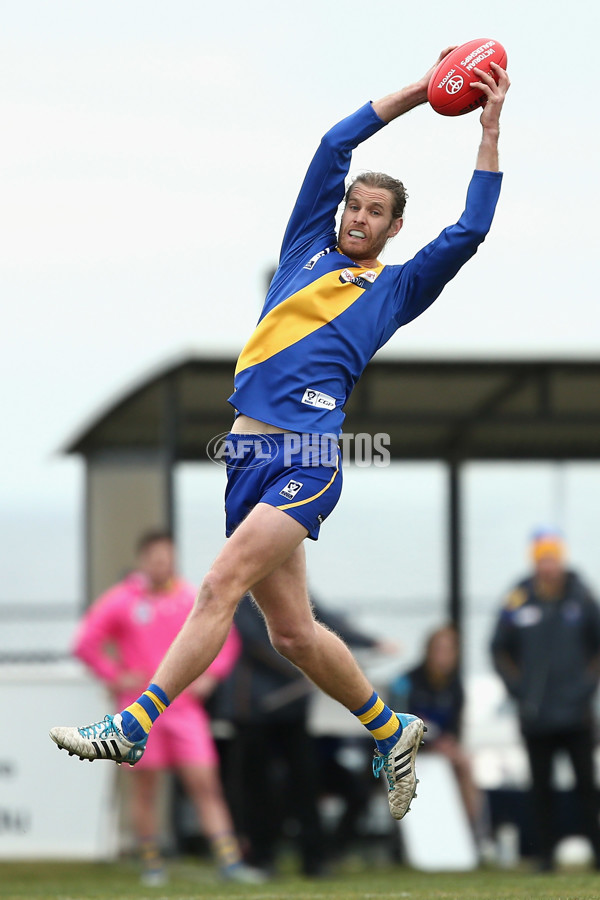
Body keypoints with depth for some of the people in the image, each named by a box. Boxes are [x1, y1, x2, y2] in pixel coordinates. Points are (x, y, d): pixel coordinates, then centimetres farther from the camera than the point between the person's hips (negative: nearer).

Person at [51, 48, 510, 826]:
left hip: (308, 461, -5)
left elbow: (468, 234, 3)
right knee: (292, 631, 6)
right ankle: (392, 731, 23)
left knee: (223, 585, -19)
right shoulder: (306, 252, 20)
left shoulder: (398, 289, 12)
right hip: (248, 454, 5)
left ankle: (135, 727, -24)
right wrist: (417, 92, 15)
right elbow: (334, 146, 16)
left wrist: (490, 132, 6)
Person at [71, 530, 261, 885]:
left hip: (184, 706, 1)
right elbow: (85, 643, 1)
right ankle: (151, 862, 14)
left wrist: (210, 676, 3)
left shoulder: (193, 600, 5)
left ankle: (229, 860, -12)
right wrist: (116, 677, -6)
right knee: (145, 786, 3)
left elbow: (226, 639, 16)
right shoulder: (121, 601, -1)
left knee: (205, 782, -7)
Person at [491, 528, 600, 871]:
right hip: (535, 715, 1)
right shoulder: (518, 601, 1)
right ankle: (546, 853, 9)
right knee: (541, 788, 3)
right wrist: (518, 688, 1)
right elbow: (500, 649, 11)